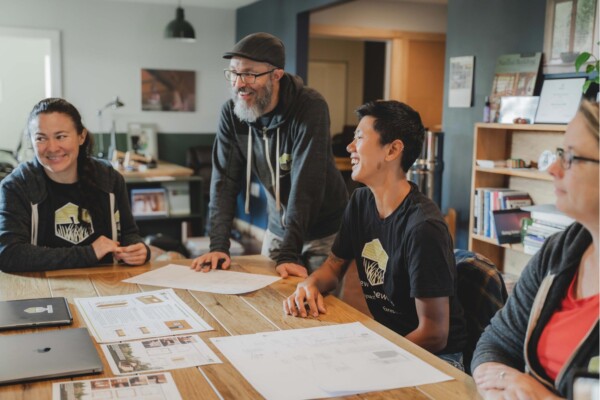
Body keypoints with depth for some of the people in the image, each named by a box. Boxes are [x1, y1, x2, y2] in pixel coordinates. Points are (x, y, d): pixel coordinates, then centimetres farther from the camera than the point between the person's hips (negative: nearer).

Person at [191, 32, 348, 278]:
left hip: (324, 230, -4)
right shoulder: (231, 113, -9)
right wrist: (218, 245, -21)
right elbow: (225, 180, -11)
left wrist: (289, 253, -33)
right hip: (279, 227, 4)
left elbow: (305, 183, -29)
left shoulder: (310, 108, -24)